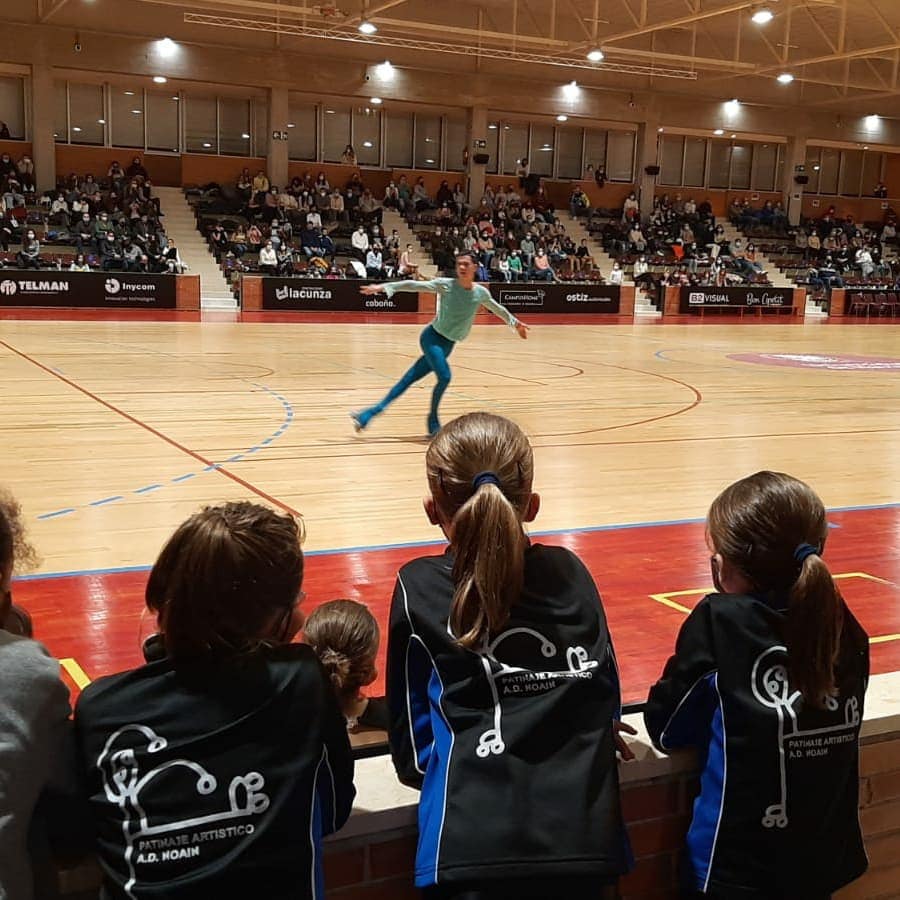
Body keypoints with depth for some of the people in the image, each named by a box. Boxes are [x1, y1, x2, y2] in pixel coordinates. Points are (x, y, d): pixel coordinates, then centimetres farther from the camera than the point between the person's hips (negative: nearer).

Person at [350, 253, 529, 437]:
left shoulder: (481, 293, -1)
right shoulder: (445, 285, -11)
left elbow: (497, 308, 18)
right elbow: (414, 285, -13)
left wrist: (516, 323, 30)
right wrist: (383, 287, -21)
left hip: (448, 345, 3)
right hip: (432, 336, -3)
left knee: (408, 380, 0)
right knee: (444, 376, -24)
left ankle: (372, 412, 5)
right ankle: (433, 420, -2)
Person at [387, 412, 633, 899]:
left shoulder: (419, 589, -2)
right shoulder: (570, 572, 4)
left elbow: (413, 754, 2)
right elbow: (606, 701, 13)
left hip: (471, 850, -4)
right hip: (585, 841, 5)